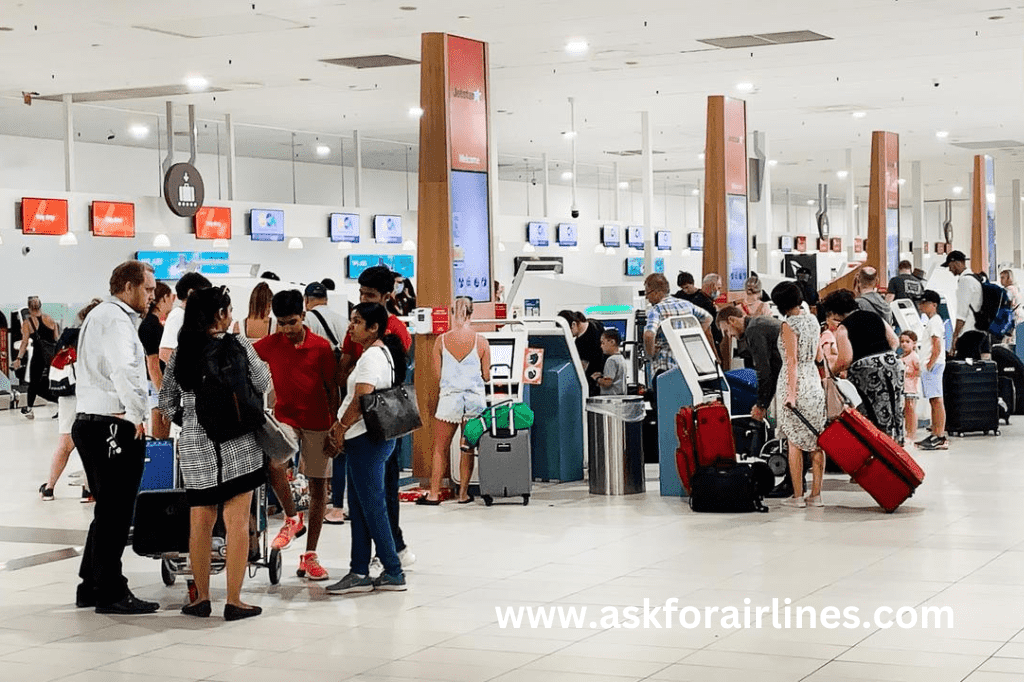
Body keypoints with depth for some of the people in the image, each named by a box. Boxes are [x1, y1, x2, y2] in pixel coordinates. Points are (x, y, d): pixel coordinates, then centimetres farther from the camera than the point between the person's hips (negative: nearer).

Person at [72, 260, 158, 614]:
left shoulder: (98, 316, 21)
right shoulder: (116, 319, -13)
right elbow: (124, 370, -29)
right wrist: (137, 415, -20)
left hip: (89, 422, 10)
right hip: (113, 427, -10)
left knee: (108, 511, 17)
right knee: (115, 514, -4)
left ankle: (90, 587, 23)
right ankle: (111, 594, 0)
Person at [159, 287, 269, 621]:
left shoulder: (180, 353, 3)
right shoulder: (238, 345, -6)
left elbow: (166, 402, 10)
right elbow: (262, 384, 6)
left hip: (195, 446, 3)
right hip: (237, 444, -3)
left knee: (200, 524, 12)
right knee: (237, 523, 1)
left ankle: (201, 597, 18)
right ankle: (234, 601, 2)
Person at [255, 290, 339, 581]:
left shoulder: (321, 347, -5)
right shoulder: (269, 345, -2)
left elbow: (332, 390, 0)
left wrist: (335, 428, -3)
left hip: (317, 422, 0)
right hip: (285, 418, 0)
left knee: (318, 485, 2)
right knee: (272, 463, -28)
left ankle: (309, 556, 12)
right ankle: (292, 519, -2)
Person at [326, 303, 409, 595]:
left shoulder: (372, 356, -16)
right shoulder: (382, 352, 16)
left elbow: (361, 401, -23)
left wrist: (341, 428, -9)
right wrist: (342, 423, 12)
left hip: (366, 439, -10)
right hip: (365, 439, 10)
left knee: (372, 507, -4)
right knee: (359, 509, 12)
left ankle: (393, 573, 2)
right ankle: (359, 573, 15)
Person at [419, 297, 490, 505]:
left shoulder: (441, 340, -4)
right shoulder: (480, 342, -5)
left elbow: (437, 374, 0)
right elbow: (486, 376, 0)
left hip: (449, 397, 0)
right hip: (475, 398, 0)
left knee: (440, 449, 9)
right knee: (468, 449, 11)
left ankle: (434, 494, 9)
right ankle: (463, 494, 15)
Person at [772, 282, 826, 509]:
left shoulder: (788, 325, -10)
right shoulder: (812, 320, 10)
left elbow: (792, 360, -16)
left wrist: (791, 393, -18)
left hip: (796, 383, -7)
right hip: (814, 382, 7)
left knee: (794, 442, -1)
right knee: (816, 441, 7)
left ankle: (798, 496, 0)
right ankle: (816, 494, 10)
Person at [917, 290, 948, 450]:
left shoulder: (935, 322, -11)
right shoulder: (931, 321, 20)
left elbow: (937, 348, -19)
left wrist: (930, 365, -18)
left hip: (933, 366, -11)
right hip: (929, 366, 11)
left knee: (937, 401, -12)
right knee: (933, 401, 11)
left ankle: (940, 438, -15)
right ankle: (935, 436, 14)